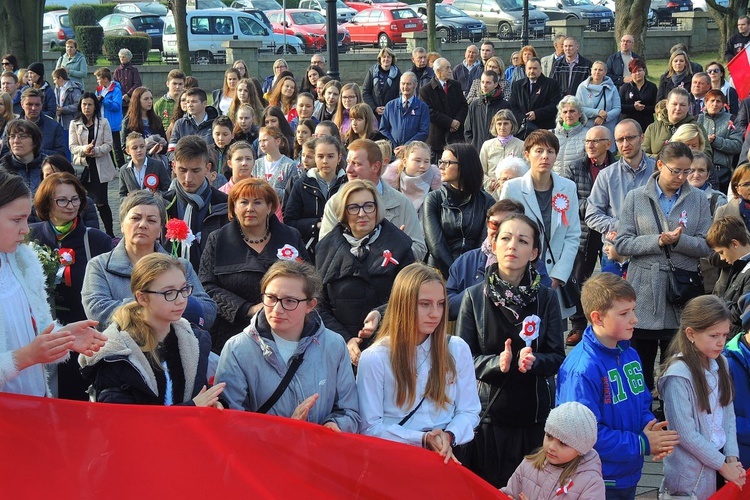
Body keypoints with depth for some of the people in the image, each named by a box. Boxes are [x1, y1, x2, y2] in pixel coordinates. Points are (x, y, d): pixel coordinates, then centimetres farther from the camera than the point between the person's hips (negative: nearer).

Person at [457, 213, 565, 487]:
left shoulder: (546, 298, 3)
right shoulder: (474, 297, 0)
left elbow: (557, 357, 1)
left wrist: (533, 361, -20)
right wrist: (496, 362, -20)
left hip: (534, 415, 1)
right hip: (488, 413, -1)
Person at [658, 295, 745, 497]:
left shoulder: (720, 364, 3)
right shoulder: (678, 374, -19)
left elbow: (729, 415, 7)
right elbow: (686, 435, -19)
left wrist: (732, 458, -5)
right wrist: (723, 466, -12)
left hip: (720, 459, 6)